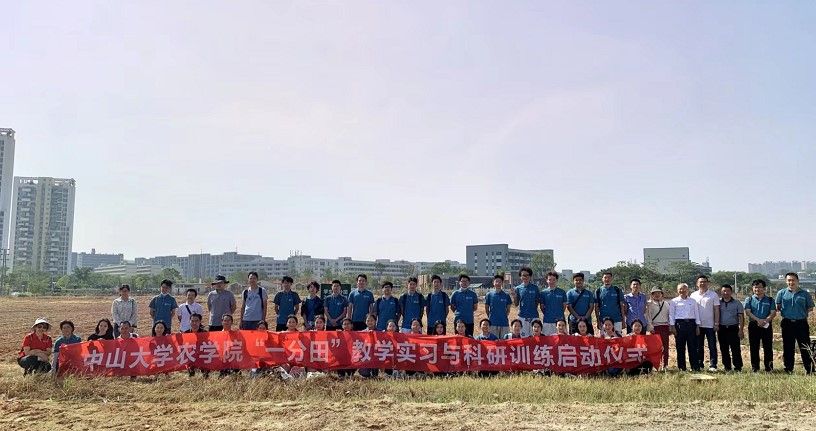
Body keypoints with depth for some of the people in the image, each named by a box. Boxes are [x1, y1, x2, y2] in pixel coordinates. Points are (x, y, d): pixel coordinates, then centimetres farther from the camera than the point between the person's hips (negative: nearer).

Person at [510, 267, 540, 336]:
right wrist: (514, 297, -11)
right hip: (522, 316, 0)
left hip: (534, 316, 0)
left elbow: (539, 301, 7)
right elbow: (516, 304, 6)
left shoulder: (535, 287, 4)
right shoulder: (518, 288, 6)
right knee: (524, 336, 3)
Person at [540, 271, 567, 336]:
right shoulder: (543, 292, 5)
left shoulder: (562, 292, 6)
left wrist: (560, 314, 3)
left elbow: (564, 305, 10)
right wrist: (546, 314, 1)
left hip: (559, 320, 0)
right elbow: (542, 306, 9)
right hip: (547, 321, 0)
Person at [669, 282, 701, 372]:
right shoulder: (674, 301, 8)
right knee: (680, 347, -1)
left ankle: (695, 367, 3)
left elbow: (696, 313, 14)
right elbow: (671, 314, 5)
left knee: (693, 346, -1)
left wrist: (697, 326, 7)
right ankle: (681, 367, 5)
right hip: (679, 323, -2)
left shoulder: (693, 301, 15)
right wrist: (672, 326, -3)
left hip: (691, 323, 2)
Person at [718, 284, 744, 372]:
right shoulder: (718, 303, 7)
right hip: (722, 328, 2)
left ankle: (738, 367, 0)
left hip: (733, 328, -2)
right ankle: (726, 367, 14)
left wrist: (741, 330, -7)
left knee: (735, 349, -5)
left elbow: (741, 317, 2)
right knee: (724, 349, 6)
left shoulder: (737, 303, 5)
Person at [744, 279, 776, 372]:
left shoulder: (770, 300, 10)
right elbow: (747, 312, -3)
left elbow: (773, 313, -1)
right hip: (753, 325, 0)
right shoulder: (749, 299, 10)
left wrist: (765, 320, -19)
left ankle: (769, 367, 5)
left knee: (768, 347, 0)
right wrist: (758, 320, -18)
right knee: (754, 347, 2)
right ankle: (754, 367, 8)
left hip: (767, 326, 0)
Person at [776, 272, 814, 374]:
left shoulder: (805, 294, 3)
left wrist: (802, 314, 0)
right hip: (787, 324, 1)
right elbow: (777, 307, 11)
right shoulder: (782, 293, 6)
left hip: (801, 323, -1)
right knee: (787, 347, 6)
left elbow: (810, 308, 9)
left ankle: (809, 369, 8)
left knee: (805, 347, 1)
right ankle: (788, 369, 14)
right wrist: (784, 313, 1)